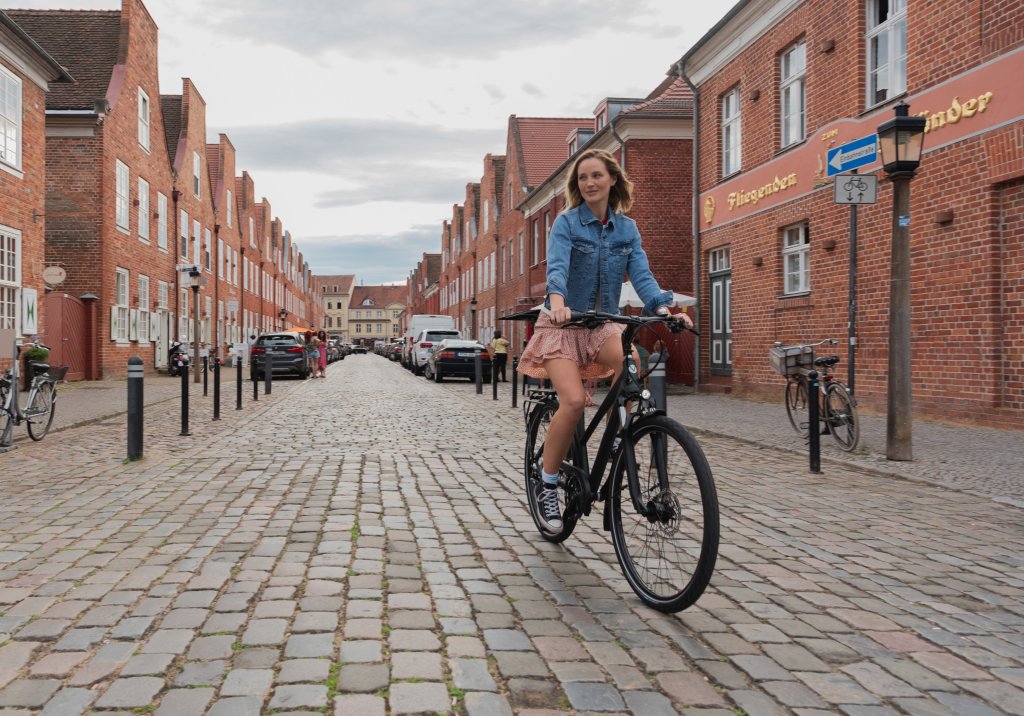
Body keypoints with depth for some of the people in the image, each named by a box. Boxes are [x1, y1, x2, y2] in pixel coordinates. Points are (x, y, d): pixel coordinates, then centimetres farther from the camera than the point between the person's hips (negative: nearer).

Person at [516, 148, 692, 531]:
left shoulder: (627, 228, 6)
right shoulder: (566, 222, -6)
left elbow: (642, 274, -5)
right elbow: (557, 266, -23)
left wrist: (665, 309, -25)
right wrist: (558, 301, -44)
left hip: (603, 323, 3)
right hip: (563, 323, -3)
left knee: (632, 364, -31)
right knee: (574, 401, -24)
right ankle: (546, 484, -4)